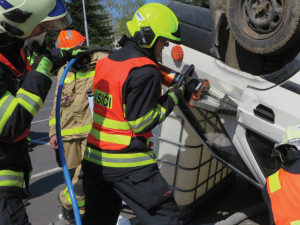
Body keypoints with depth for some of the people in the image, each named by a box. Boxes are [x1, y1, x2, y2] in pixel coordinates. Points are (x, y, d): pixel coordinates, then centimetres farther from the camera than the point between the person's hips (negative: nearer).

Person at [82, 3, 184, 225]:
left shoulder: (105, 62, 9)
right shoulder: (145, 71, -17)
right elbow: (141, 123, -15)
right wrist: (174, 97, -7)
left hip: (95, 159, 8)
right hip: (129, 165, -8)